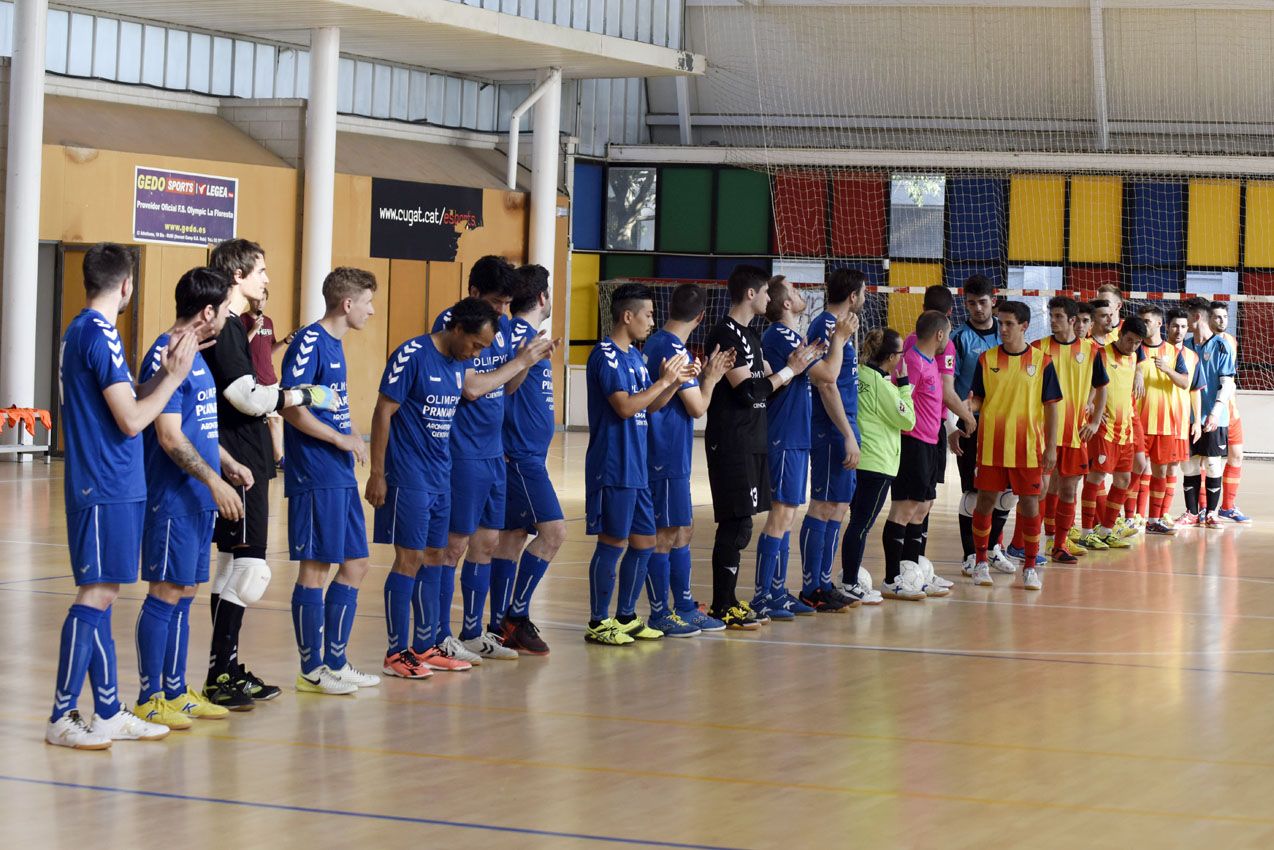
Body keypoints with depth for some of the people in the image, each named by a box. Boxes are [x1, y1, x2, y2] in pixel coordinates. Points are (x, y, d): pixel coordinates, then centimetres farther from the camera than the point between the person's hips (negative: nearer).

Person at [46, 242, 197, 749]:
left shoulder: (79, 332, 15)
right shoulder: (101, 336, -15)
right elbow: (132, 421, -17)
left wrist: (164, 371, 12)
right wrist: (175, 376, -7)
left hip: (103, 486, 10)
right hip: (106, 489, -10)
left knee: (101, 597, 11)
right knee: (95, 597, -8)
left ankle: (109, 713, 16)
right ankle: (62, 717, -6)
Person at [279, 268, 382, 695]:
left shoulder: (335, 344, 16)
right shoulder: (309, 342, -13)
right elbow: (291, 407, -19)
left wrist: (354, 437, 6)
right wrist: (341, 439, -16)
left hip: (342, 476, 9)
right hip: (315, 477, -9)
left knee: (355, 565, 11)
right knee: (315, 568, -2)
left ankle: (335, 662, 20)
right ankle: (311, 669, 6)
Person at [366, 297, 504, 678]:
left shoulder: (458, 363, 11)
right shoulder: (411, 355, -13)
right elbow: (383, 412, -13)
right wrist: (377, 474, -15)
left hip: (440, 476, 8)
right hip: (408, 477, -8)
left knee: (434, 558, 11)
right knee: (409, 559, -6)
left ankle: (425, 646, 20)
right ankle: (397, 652, 1)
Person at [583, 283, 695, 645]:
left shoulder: (634, 355, 15)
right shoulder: (606, 355, -14)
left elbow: (650, 405, 19)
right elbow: (625, 406, -22)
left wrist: (677, 381, 5)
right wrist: (664, 381, -16)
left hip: (636, 468, 9)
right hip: (613, 468, -9)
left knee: (644, 541, 11)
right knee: (612, 542, -4)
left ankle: (626, 617, 21)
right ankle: (598, 622, 4)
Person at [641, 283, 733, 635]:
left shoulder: (654, 343, 11)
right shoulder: (674, 350, -17)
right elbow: (698, 408, -12)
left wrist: (706, 375, 14)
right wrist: (711, 377, 4)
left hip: (670, 457, 10)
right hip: (666, 458, -10)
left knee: (683, 529, 16)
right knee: (666, 534, -3)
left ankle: (684, 607, 22)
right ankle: (661, 613, 4)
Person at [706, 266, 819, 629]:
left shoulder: (749, 335, 17)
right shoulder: (726, 334, -14)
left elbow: (765, 385, 20)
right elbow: (747, 390, -21)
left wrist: (795, 364, 8)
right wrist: (789, 371, -12)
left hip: (751, 442, 10)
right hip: (731, 443, -10)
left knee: (738, 524, 12)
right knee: (736, 524, -9)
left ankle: (727, 600, 18)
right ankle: (722, 607, -4)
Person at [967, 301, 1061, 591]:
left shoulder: (1041, 361, 0)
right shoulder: (986, 359, 3)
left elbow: (1051, 406, 2)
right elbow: (978, 399, 7)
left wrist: (1051, 447, -2)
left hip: (1028, 447, -1)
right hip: (991, 446, 1)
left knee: (1030, 504, 2)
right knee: (986, 501, 3)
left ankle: (1030, 568, 13)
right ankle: (980, 562, 16)